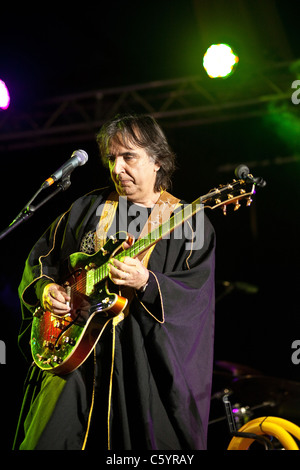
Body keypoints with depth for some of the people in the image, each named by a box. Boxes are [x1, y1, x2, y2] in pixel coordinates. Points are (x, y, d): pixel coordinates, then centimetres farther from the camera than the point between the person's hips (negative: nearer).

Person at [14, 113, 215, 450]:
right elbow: (42, 255, 20)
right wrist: (45, 287, -1)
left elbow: (196, 295, -8)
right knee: (51, 439, 1)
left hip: (145, 363, -3)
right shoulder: (88, 208, 13)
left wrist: (146, 282, -24)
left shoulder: (190, 224, 1)